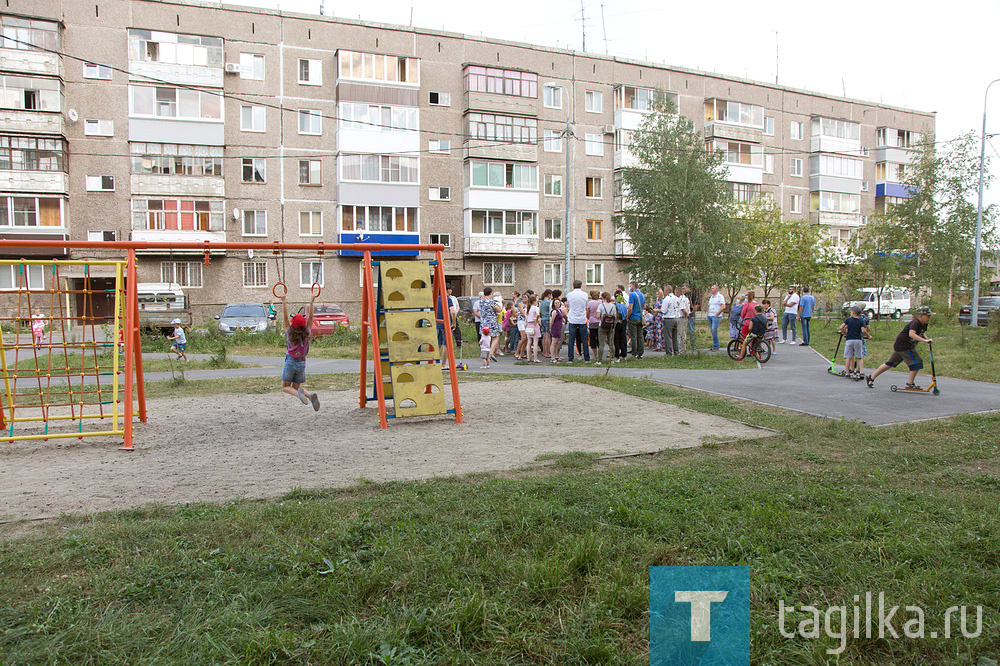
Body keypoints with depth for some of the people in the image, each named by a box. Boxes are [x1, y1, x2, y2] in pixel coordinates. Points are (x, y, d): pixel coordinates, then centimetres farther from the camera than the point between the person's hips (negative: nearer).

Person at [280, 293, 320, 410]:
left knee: (285, 387, 8)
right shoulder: (307, 334, -6)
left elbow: (285, 317, -9)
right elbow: (310, 317, -2)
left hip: (290, 362, -3)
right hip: (302, 363, 3)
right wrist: (312, 302, 0)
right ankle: (311, 396, -16)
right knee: (296, 387, 15)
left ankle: (298, 393, -26)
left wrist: (283, 302, -7)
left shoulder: (289, 333, -9)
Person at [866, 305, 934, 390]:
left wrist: (926, 339, 7)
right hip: (902, 345, -10)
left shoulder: (924, 325, 9)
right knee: (917, 362, -11)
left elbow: (920, 334, 27)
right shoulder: (915, 323, -20)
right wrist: (924, 340, -44)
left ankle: (871, 377, 19)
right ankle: (910, 383, -3)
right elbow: (911, 334, -38)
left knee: (891, 363, 13)